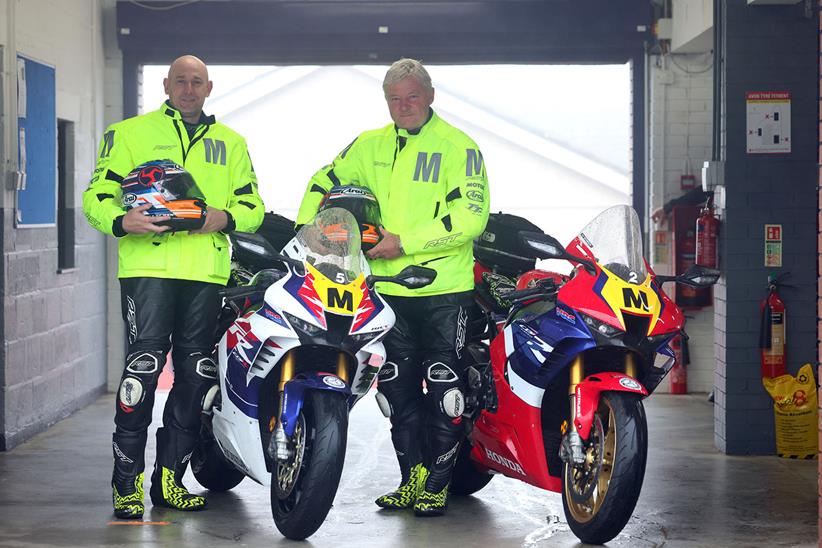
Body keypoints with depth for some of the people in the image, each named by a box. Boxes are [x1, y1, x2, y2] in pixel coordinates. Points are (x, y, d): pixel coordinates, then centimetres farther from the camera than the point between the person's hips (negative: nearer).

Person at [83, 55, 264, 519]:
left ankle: (170, 477, 15)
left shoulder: (231, 143, 20)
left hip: (208, 270, 4)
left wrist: (226, 217, -7)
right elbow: (97, 197, 4)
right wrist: (122, 221, -17)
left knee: (195, 377, 5)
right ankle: (127, 482, -8)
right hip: (149, 266, -4)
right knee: (142, 370, -13)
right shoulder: (129, 133, 10)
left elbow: (253, 207, 16)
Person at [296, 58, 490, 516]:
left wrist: (406, 243, -19)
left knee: (443, 390, -3)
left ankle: (438, 483, 6)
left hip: (444, 289, -5)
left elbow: (471, 216, -15)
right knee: (398, 389, 8)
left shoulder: (458, 147, -5)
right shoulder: (370, 146, 12)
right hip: (389, 289, 5)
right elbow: (324, 182, 23)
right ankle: (413, 477, 17)